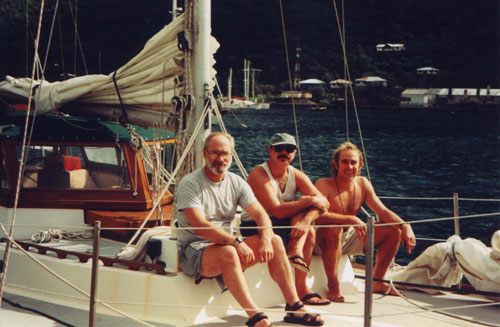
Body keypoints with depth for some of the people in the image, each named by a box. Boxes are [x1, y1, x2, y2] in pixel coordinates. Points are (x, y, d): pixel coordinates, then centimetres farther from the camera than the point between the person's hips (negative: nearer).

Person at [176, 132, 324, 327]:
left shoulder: (236, 183, 7)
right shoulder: (190, 184, -12)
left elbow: (260, 214, -1)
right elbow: (199, 225, -25)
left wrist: (265, 240, -23)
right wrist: (236, 242, -34)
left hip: (227, 244, 6)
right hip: (194, 250, -6)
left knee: (275, 241, -10)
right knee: (227, 252, -37)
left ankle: (294, 307, -11)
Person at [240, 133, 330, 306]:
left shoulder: (297, 175, 3)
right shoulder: (258, 174, -16)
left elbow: (323, 201, -12)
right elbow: (278, 211, -27)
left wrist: (305, 220, -32)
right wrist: (309, 201, -22)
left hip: (282, 227, 6)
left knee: (310, 232, -22)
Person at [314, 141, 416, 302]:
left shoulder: (363, 184, 1)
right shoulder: (324, 185, -19)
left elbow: (383, 212, 1)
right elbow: (318, 215, -35)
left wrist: (405, 225, -17)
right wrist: (351, 220, -43)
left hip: (349, 238, 7)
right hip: (325, 240, -7)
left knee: (394, 232, 0)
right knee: (334, 230, -41)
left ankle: (377, 281, 10)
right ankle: (333, 287, -27)